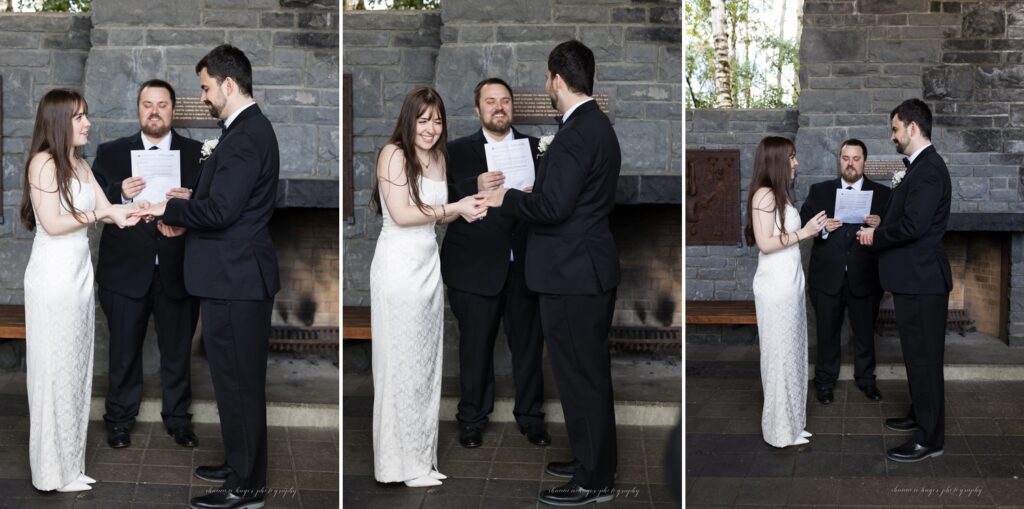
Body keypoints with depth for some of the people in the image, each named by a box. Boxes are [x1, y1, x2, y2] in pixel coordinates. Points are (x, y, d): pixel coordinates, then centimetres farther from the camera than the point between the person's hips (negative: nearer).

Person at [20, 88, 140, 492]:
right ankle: (54, 472, 9)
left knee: (76, 367, 11)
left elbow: (108, 211, 9)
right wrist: (101, 214, -15)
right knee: (54, 369, 0)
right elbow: (52, 223, -16)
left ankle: (70, 462, 19)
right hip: (53, 275, -8)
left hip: (79, 272, 8)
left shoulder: (79, 163, 14)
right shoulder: (43, 162, -11)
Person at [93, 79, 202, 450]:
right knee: (124, 350, 10)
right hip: (126, 270, 0)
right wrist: (120, 194, -20)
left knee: (177, 350, 11)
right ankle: (119, 420, 24)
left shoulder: (196, 154, 3)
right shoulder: (111, 153, 5)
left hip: (178, 271, 0)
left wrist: (191, 201, -22)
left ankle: (178, 419, 25)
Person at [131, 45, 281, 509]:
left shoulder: (246, 136, -19)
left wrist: (170, 209, -10)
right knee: (237, 379, 18)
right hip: (235, 276, 10)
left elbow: (219, 209, -24)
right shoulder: (248, 129, 14)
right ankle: (239, 465, 30)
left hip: (236, 279, -10)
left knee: (239, 382, -2)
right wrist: (184, 220, 8)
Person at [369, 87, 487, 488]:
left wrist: (468, 210, -3)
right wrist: (453, 208, -15)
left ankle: (422, 457, 17)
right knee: (402, 363, -2)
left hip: (429, 263, 7)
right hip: (398, 263, -7)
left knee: (427, 361, 9)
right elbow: (401, 214, -16)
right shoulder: (393, 154, -9)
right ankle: (403, 463, 6)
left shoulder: (438, 157, 13)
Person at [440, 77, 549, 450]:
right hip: (476, 268, -1)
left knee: (529, 345, 8)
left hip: (525, 266, 2)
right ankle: (472, 419, 20)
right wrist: (475, 188, -22)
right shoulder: (457, 152, 4)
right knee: (475, 346, 7)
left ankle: (530, 416, 22)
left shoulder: (536, 148, 9)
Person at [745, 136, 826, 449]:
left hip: (791, 282, 9)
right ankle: (780, 430, 7)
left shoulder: (781, 193, 14)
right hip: (775, 286, -9)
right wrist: (803, 233, -16)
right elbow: (765, 244, -20)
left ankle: (792, 423, 21)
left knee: (793, 353, 13)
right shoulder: (764, 194, -14)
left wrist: (812, 231, 8)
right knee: (779, 355, -2)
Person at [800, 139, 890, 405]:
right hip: (827, 276, 0)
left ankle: (866, 379, 31)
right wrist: (822, 228, -21)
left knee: (865, 332, 14)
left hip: (864, 278, 0)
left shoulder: (882, 194, 1)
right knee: (827, 332, 11)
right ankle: (825, 382, 24)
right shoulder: (819, 191, 3)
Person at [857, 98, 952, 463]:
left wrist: (876, 236, -12)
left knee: (924, 357, -3)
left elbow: (913, 225, -27)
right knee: (916, 354, 20)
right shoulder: (917, 167, 13)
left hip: (922, 281, -10)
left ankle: (929, 438, 3)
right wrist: (879, 230, 5)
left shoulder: (929, 169, -19)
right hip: (912, 278, 10)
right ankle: (920, 415, 34)